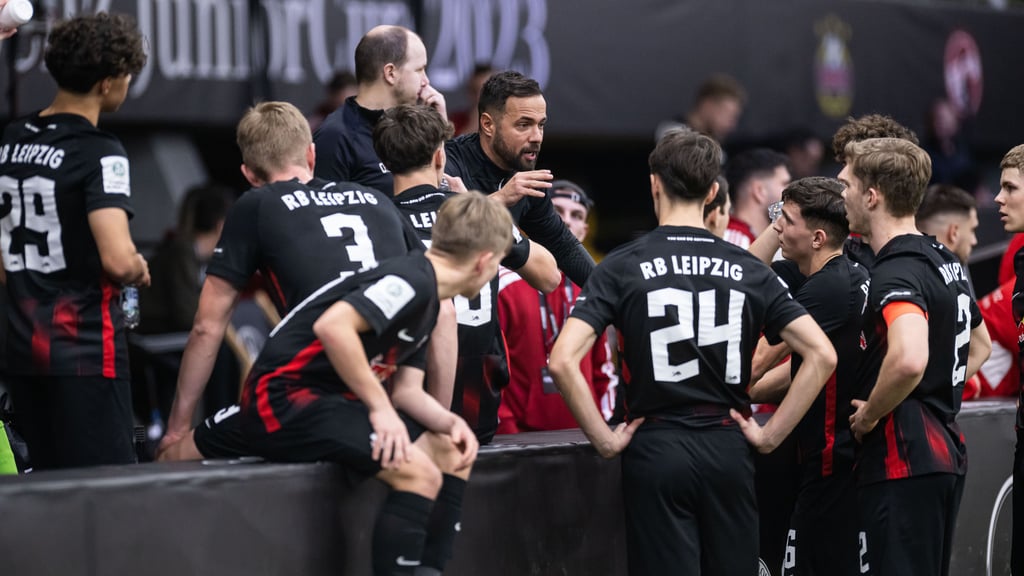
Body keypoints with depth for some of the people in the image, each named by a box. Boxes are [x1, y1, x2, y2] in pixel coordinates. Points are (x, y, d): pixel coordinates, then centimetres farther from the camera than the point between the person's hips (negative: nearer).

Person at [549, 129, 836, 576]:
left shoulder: (623, 266, -4)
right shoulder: (748, 270, 4)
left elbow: (563, 360, -15)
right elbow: (822, 355, -2)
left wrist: (604, 439, -7)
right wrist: (771, 434, 2)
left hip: (656, 447, -2)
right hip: (728, 449, 2)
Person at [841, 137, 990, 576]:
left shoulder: (897, 272, -17)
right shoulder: (945, 261, 14)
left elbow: (909, 359, -35)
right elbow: (979, 346, 30)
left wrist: (869, 415, -19)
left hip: (904, 462, -10)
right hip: (947, 453, 10)